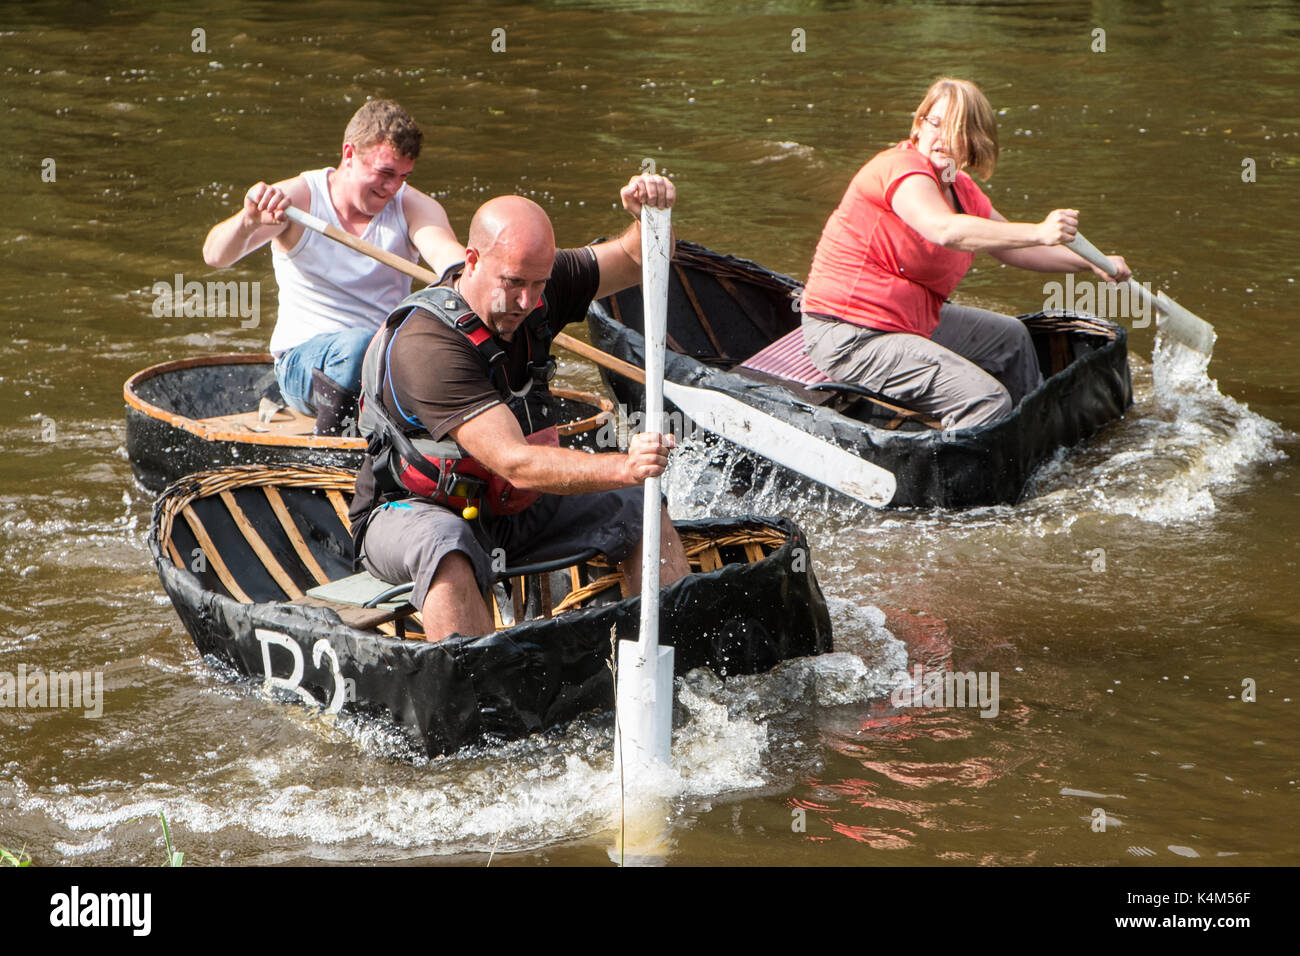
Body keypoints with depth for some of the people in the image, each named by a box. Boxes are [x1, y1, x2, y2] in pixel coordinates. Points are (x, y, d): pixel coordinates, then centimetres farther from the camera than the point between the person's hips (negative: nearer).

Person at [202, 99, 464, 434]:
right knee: (359, 343, -36)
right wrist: (249, 220, -40)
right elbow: (215, 256, -16)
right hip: (301, 359, -2)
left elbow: (443, 250, -22)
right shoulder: (297, 198, -5)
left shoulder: (413, 207, 1)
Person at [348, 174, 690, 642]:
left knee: (638, 510, -3)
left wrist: (650, 217, -22)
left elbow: (636, 262, 2)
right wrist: (623, 467, -49)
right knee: (447, 549, -40)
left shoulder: (531, 284, -8)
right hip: (411, 512, -8)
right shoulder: (424, 344, -32)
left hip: (513, 508, 8)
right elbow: (513, 463, -38)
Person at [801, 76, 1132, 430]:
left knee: (1010, 337, 29)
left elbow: (1016, 250, 22)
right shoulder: (902, 167, -20)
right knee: (988, 400, -22)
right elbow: (945, 230, -39)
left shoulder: (961, 192, 10)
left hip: (913, 321, 11)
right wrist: (1038, 232, -43)